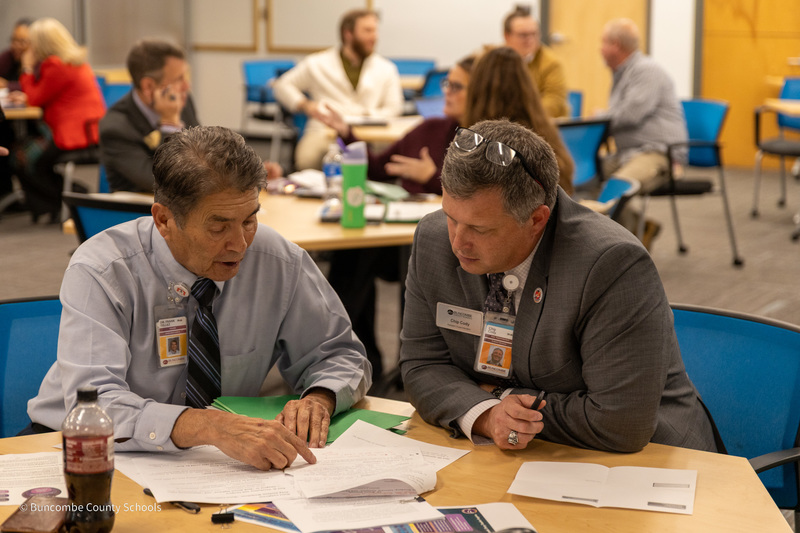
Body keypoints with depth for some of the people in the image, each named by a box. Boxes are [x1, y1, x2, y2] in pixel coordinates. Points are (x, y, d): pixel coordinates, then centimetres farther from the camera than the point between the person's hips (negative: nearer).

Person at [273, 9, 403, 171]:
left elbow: (393, 107, 17)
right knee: (307, 159, -36)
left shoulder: (386, 69, 18)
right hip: (324, 131, -1)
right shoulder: (318, 63, 13)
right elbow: (283, 85, 18)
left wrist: (369, 116, -4)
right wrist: (305, 106, 0)